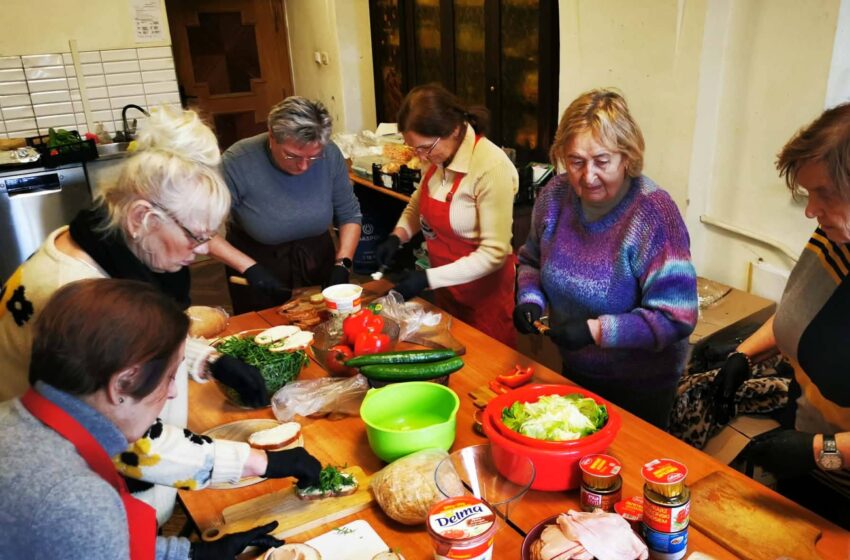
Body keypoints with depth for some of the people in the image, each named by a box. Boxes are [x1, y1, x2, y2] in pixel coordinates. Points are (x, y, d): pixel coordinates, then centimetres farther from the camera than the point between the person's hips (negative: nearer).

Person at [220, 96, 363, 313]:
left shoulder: (330, 155, -18)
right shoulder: (237, 163, -27)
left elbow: (349, 215, -6)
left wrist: (342, 264, -17)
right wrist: (249, 268, -30)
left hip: (317, 264, 3)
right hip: (258, 269, -3)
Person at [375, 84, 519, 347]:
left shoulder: (491, 167, -27)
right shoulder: (438, 156, -5)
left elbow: (494, 253, -25)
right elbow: (419, 202, 14)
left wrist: (428, 278, -26)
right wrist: (397, 236, -4)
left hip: (483, 290, -6)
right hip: (445, 285, 7)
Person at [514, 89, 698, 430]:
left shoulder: (653, 213, -26)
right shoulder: (555, 195, -9)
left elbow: (676, 318, -26)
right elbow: (531, 260, 7)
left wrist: (596, 331, -33)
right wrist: (530, 299, -12)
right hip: (572, 372, 5)